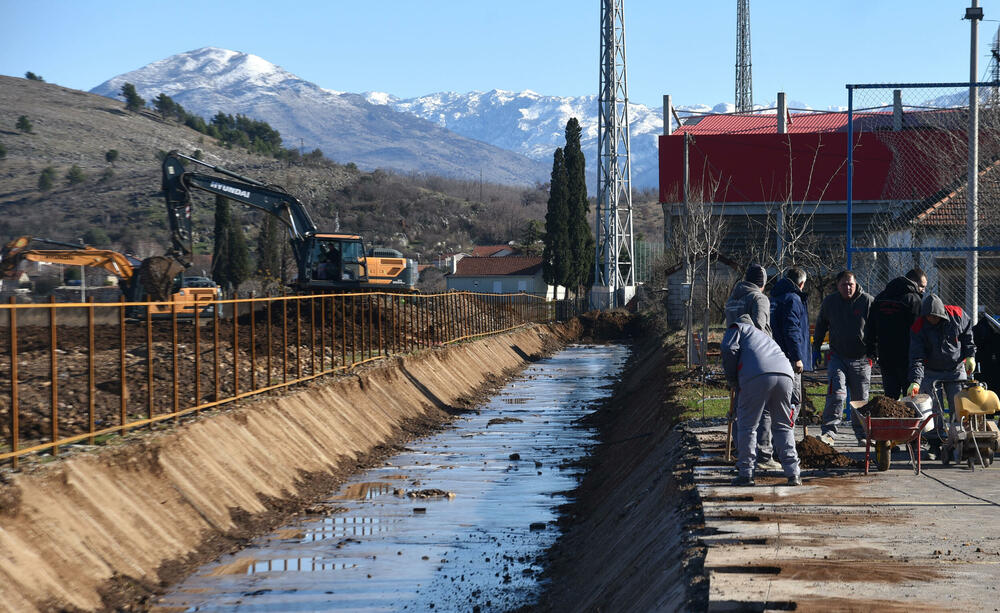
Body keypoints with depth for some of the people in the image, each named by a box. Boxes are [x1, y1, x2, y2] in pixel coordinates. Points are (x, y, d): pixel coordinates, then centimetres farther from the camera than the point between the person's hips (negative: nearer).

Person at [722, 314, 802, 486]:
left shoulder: (737, 328, 25)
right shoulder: (764, 335, 42)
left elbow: (729, 350, 5)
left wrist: (732, 381, 14)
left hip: (756, 376, -5)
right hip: (785, 374, 5)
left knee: (747, 426, 5)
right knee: (783, 426, 15)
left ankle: (745, 473, 5)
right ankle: (793, 473, 8)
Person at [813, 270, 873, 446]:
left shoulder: (867, 301, -4)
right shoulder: (829, 302, 3)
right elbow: (820, 326, 17)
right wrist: (816, 349, 15)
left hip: (861, 359, -1)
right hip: (837, 357, 1)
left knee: (861, 398, 6)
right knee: (837, 393, -15)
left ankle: (863, 434, 18)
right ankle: (828, 432, -16)